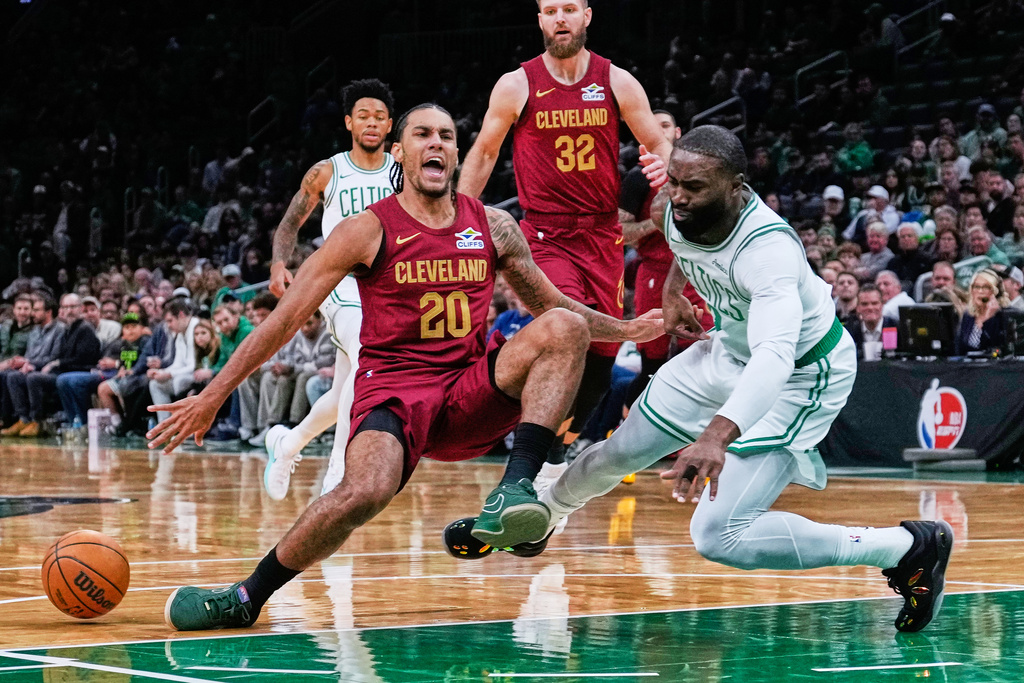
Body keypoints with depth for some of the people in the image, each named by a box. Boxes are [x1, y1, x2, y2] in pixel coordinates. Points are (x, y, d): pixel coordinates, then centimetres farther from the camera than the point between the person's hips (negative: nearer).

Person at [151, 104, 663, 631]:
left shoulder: (492, 227, 9)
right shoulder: (368, 231, -3)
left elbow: (549, 304, 25)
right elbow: (287, 317, -3)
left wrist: (627, 330, 20)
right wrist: (212, 397, -4)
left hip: (471, 394, 4)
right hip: (394, 390, -4)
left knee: (564, 328, -20)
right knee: (364, 493, -34)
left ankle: (517, 487, -30)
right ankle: (245, 599, -14)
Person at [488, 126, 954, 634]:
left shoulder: (768, 250, -41)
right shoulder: (680, 207, -18)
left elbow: (775, 358, -57)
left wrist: (717, 436, -71)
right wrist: (672, 291, 9)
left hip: (799, 374, -8)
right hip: (730, 349, 8)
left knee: (720, 538, -18)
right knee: (618, 453, 17)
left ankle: (910, 548, -8)